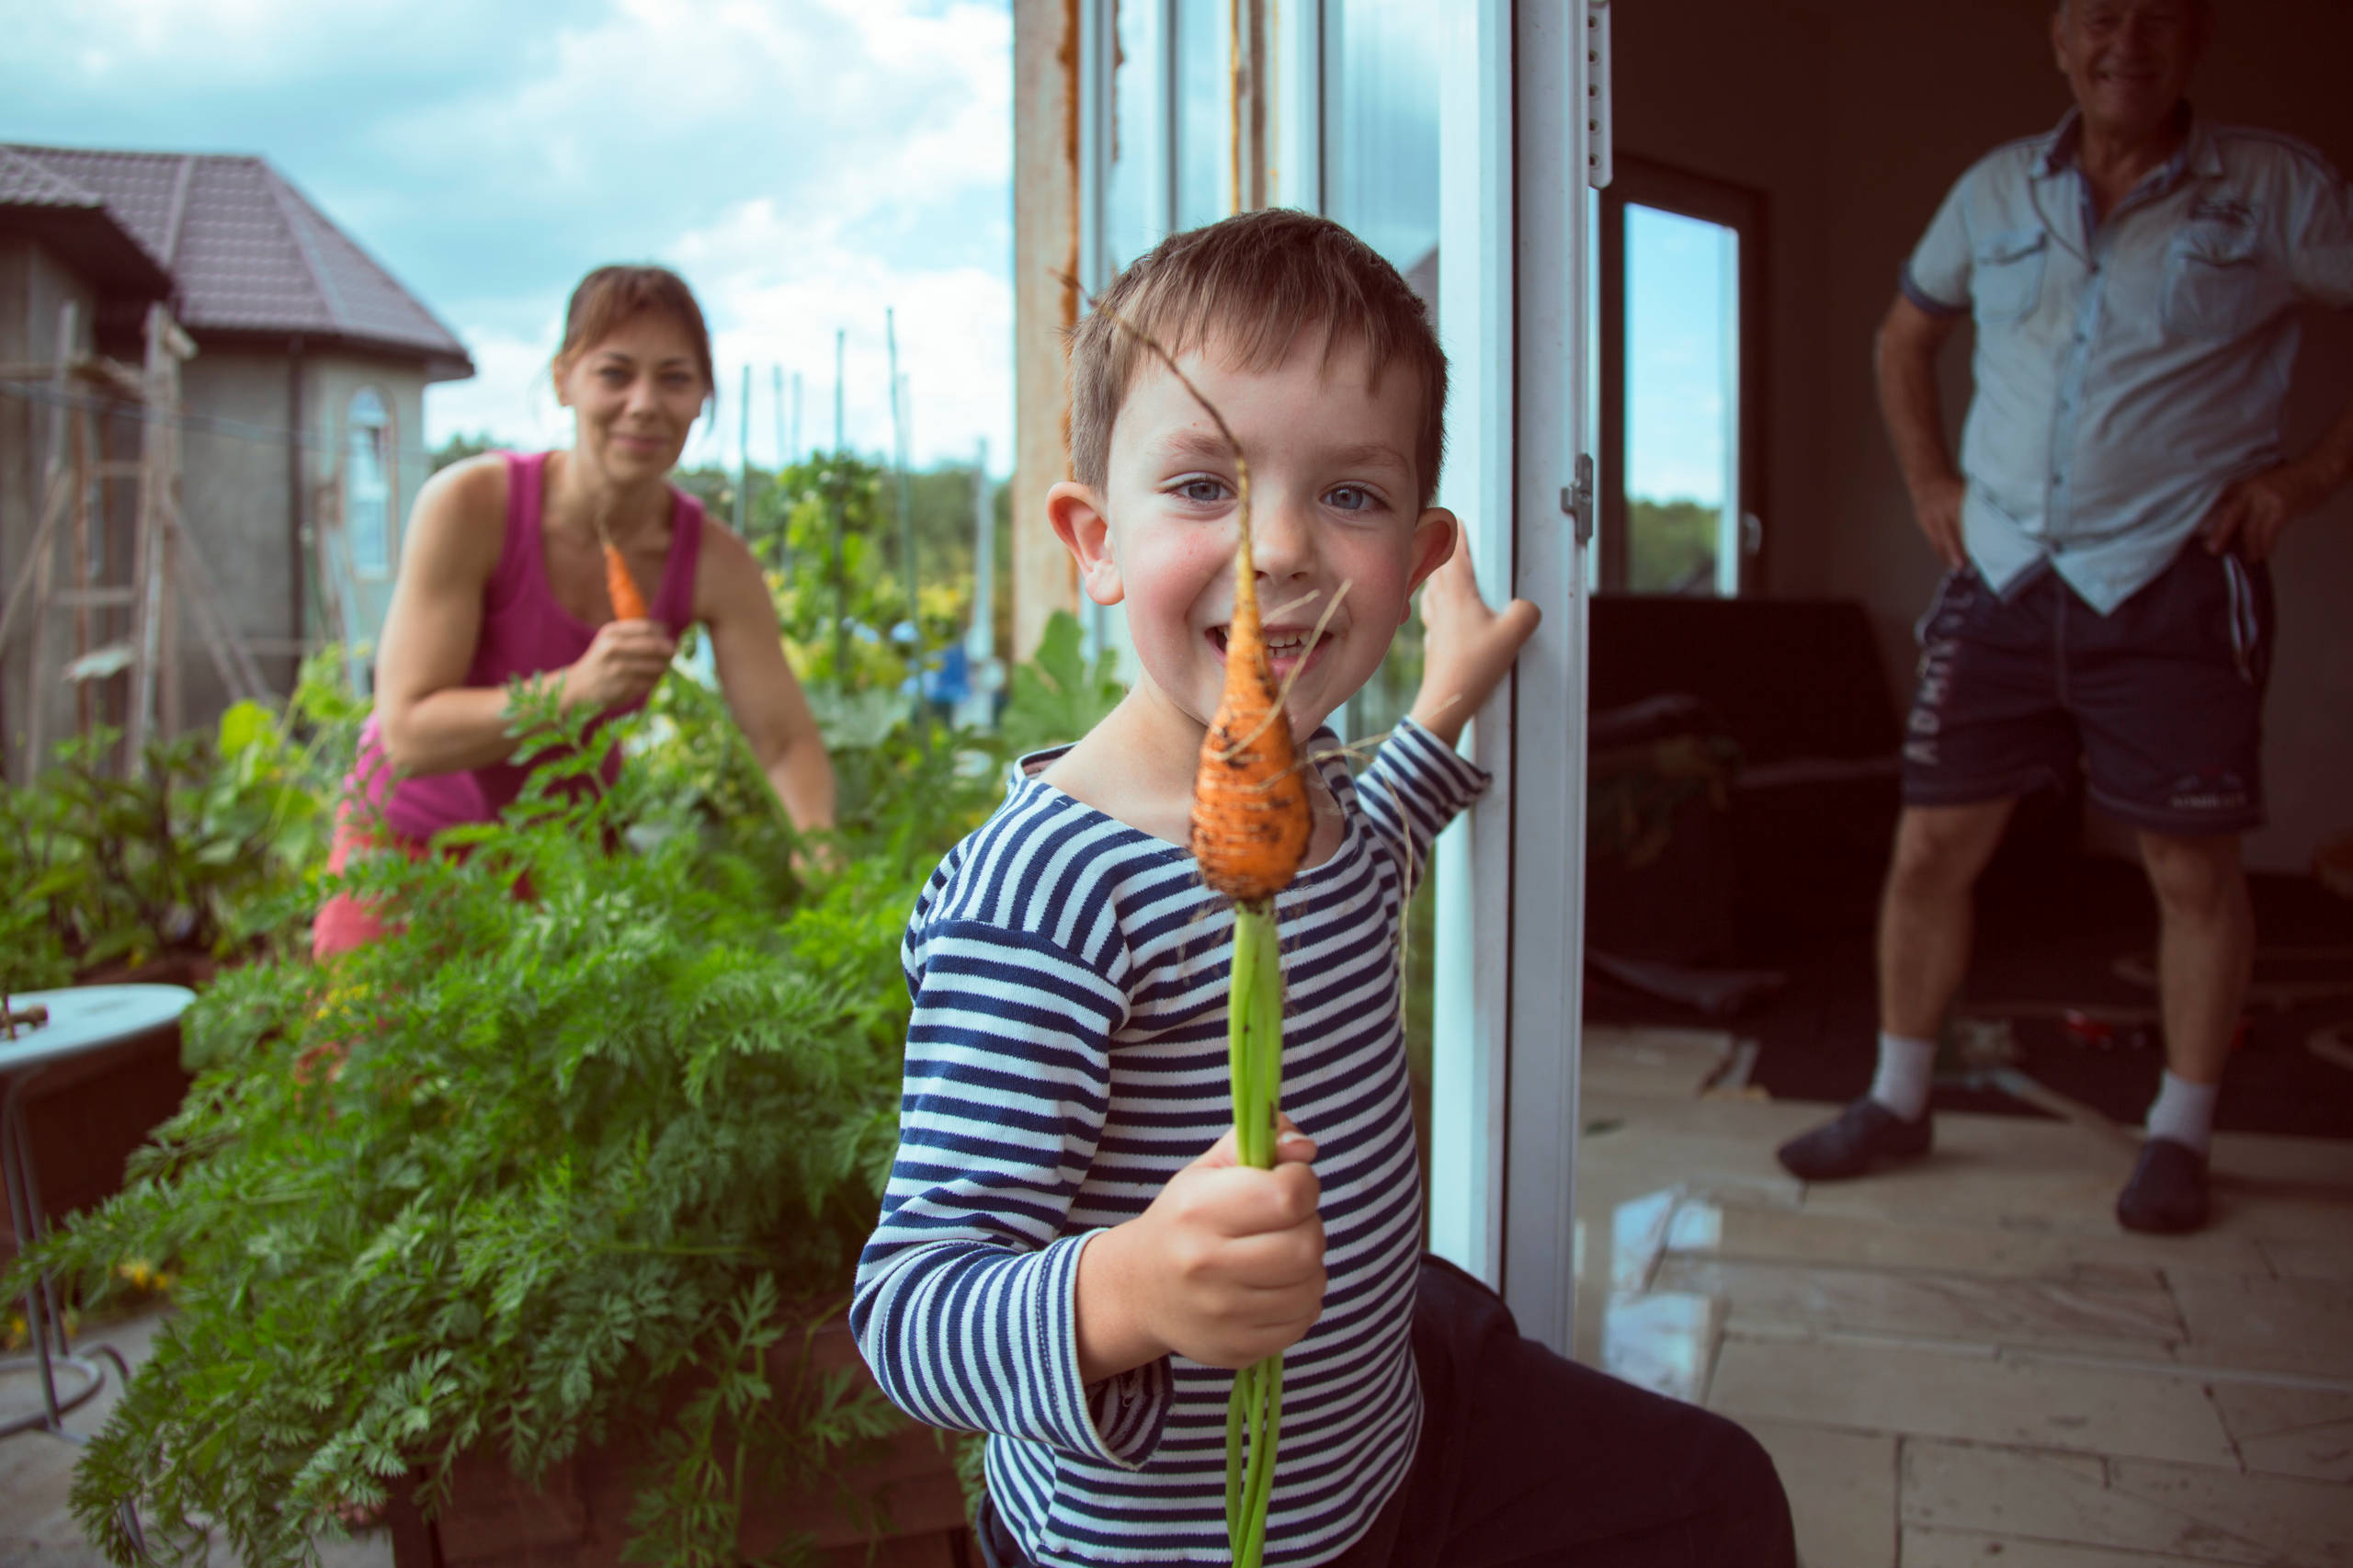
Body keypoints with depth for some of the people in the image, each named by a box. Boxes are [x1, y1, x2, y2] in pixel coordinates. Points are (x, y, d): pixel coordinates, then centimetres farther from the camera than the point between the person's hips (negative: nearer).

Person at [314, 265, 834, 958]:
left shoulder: (715, 564, -13)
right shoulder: (468, 505, -21)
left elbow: (786, 741, -14)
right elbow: (408, 734, -23)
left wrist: (819, 843, -35)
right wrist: (575, 689, -37)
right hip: (409, 848, -2)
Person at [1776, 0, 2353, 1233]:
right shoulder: (1997, 191, 10)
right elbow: (1905, 336, 24)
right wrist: (1929, 481, 13)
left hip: (2171, 581, -2)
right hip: (2000, 577, 3)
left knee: (2192, 865, 2)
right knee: (1932, 843, 2)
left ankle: (2177, 1137, 19)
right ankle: (1895, 1102, 18)